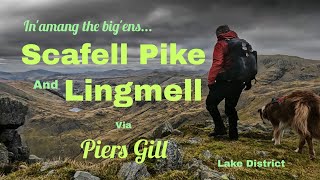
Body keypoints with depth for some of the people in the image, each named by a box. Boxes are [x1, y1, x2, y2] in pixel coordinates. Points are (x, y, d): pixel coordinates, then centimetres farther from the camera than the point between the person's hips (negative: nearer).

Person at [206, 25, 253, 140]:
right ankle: (233, 134, 17)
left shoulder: (221, 44, -7)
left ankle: (220, 128, 1)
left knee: (211, 103, 8)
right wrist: (248, 81, 22)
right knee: (231, 107, 18)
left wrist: (210, 81, -21)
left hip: (225, 82, -7)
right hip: (239, 82, 7)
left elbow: (217, 64, -20)